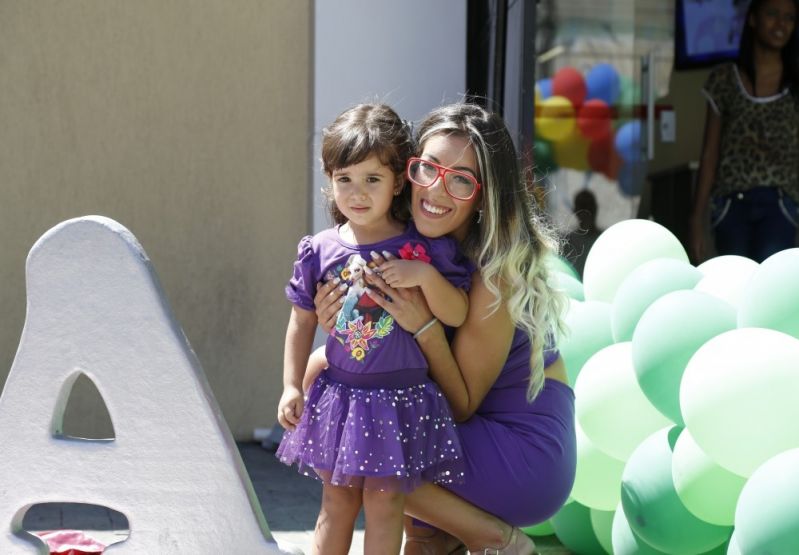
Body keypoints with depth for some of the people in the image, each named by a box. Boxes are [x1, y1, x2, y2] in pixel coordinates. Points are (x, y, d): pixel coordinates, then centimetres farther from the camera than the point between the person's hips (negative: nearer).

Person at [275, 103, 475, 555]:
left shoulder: (423, 247, -7)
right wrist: (292, 385, 4)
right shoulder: (321, 250, 0)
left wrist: (427, 274, -23)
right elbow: (303, 321, 8)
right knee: (337, 501, 12)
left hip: (400, 398, -2)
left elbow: (458, 315, -7)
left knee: (383, 503, 2)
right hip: (338, 394, 3)